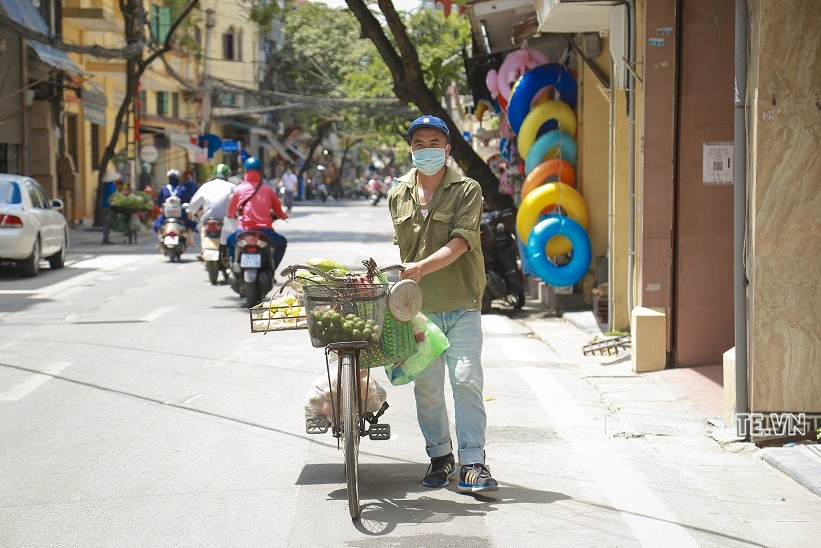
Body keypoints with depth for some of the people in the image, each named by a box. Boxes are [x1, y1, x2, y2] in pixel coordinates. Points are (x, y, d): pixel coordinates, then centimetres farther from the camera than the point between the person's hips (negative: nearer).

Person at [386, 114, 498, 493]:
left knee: (466, 380, -9)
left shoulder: (467, 190, -3)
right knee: (426, 385, 5)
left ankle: (472, 463, -5)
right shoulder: (398, 195, 11)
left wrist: (422, 267, -26)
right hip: (418, 305, 3)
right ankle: (439, 456, 20)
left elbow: (460, 242, -14)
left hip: (462, 302, -3)